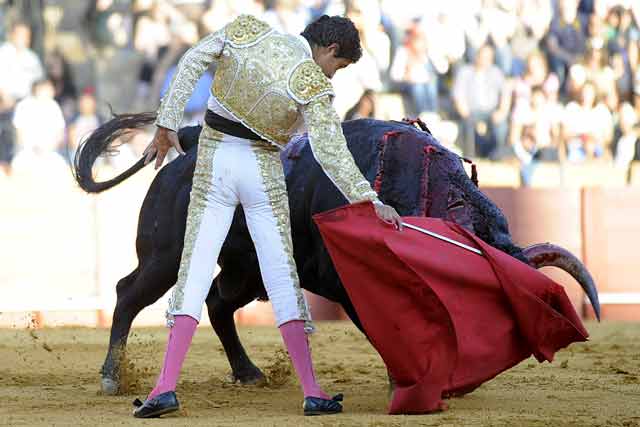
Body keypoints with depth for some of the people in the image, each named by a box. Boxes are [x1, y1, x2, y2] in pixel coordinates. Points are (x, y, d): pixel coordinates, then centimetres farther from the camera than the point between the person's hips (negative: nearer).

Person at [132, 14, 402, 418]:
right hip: (262, 172, -3)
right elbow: (330, 151, -19)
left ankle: (167, 385, -10)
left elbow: (190, 65, -1)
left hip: (212, 161, 3)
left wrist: (167, 124, 5)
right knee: (282, 275, 3)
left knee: (195, 268, 2)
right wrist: (369, 200, -19)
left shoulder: (245, 29, -1)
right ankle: (312, 391, 1)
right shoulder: (314, 84, -13)